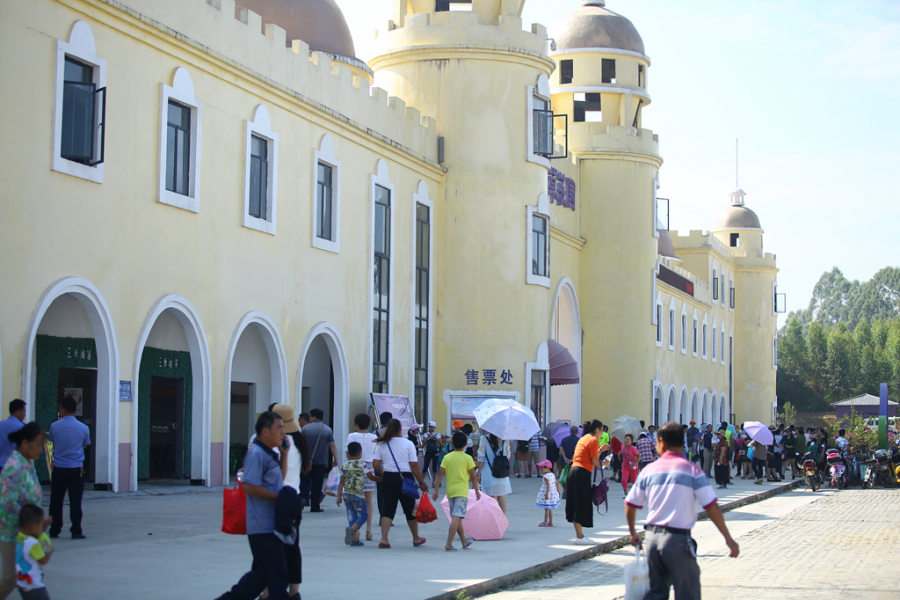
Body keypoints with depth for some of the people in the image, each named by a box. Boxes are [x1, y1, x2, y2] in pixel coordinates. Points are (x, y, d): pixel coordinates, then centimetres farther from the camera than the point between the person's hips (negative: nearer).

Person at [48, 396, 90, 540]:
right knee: (75, 501, 3)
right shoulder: (83, 428, -5)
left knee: (56, 501, 10)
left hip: (59, 468, 1)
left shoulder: (55, 426, -5)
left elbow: (53, 443, 9)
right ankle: (76, 531, 3)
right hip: (76, 469, -1)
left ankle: (54, 530, 14)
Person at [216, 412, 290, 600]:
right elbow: (249, 486, -24)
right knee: (277, 573, -3)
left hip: (271, 526, 10)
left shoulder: (269, 454, 16)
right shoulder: (256, 454, -15)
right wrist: (278, 496, -18)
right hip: (263, 527, -10)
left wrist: (284, 454, 16)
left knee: (262, 572, 15)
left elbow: (280, 478, 29)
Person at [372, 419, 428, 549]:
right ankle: (416, 539, 25)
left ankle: (384, 538, -11)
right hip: (405, 478, -2)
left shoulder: (381, 444, 3)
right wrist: (421, 482, -1)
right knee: (410, 509, 11)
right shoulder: (408, 444, -5)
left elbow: (375, 464, -1)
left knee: (388, 509, 4)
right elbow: (414, 465, -8)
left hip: (388, 478, 2)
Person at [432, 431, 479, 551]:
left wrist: (436, 490, 4)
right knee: (456, 517, -10)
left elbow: (440, 474, 1)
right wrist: (477, 491, 9)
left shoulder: (447, 457, 5)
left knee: (457, 517, 16)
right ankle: (448, 544, -20)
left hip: (450, 491, 5)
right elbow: (473, 477, -2)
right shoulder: (467, 458, -4)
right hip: (462, 491, -5)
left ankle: (464, 542, 29)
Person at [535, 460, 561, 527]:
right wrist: (559, 491, 19)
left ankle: (545, 522, 2)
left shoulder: (546, 476, -18)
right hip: (553, 493, 9)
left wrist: (547, 494, -27)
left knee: (546, 508, -2)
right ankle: (550, 522, 19)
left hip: (547, 494, -9)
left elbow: (548, 485, -26)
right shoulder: (552, 475, 9)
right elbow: (557, 483, 13)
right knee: (549, 508, 16)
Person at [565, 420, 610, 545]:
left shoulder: (583, 438, 21)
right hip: (583, 473, -9)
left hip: (574, 470, 9)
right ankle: (580, 536, -1)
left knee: (575, 504, 12)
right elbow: (595, 462, -11)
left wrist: (600, 451, 22)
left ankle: (579, 534, 19)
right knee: (582, 505, -4)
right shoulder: (593, 440, -7)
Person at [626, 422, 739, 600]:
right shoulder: (693, 471, -6)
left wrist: (633, 533, 23)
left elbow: (630, 505, 8)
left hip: (652, 538, 4)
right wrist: (729, 539, -3)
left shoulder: (649, 470, 4)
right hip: (678, 539, -4)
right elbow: (712, 508, -10)